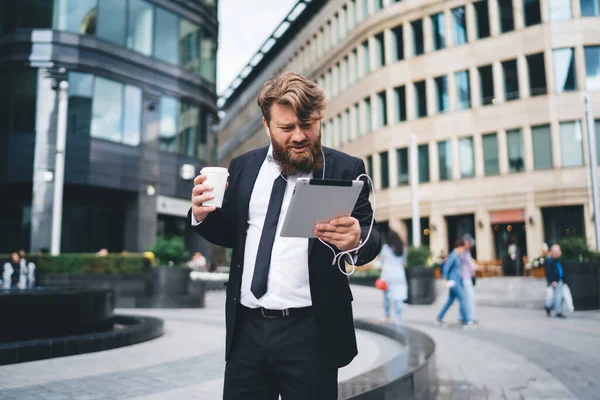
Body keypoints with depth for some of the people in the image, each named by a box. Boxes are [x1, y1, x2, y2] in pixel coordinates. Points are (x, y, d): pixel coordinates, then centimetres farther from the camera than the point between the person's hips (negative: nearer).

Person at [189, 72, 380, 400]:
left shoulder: (346, 170, -3)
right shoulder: (243, 167, 8)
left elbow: (371, 240, -5)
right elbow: (230, 234, 15)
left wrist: (356, 240, -28)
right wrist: (203, 215, -7)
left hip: (310, 332, -3)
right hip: (246, 329, 3)